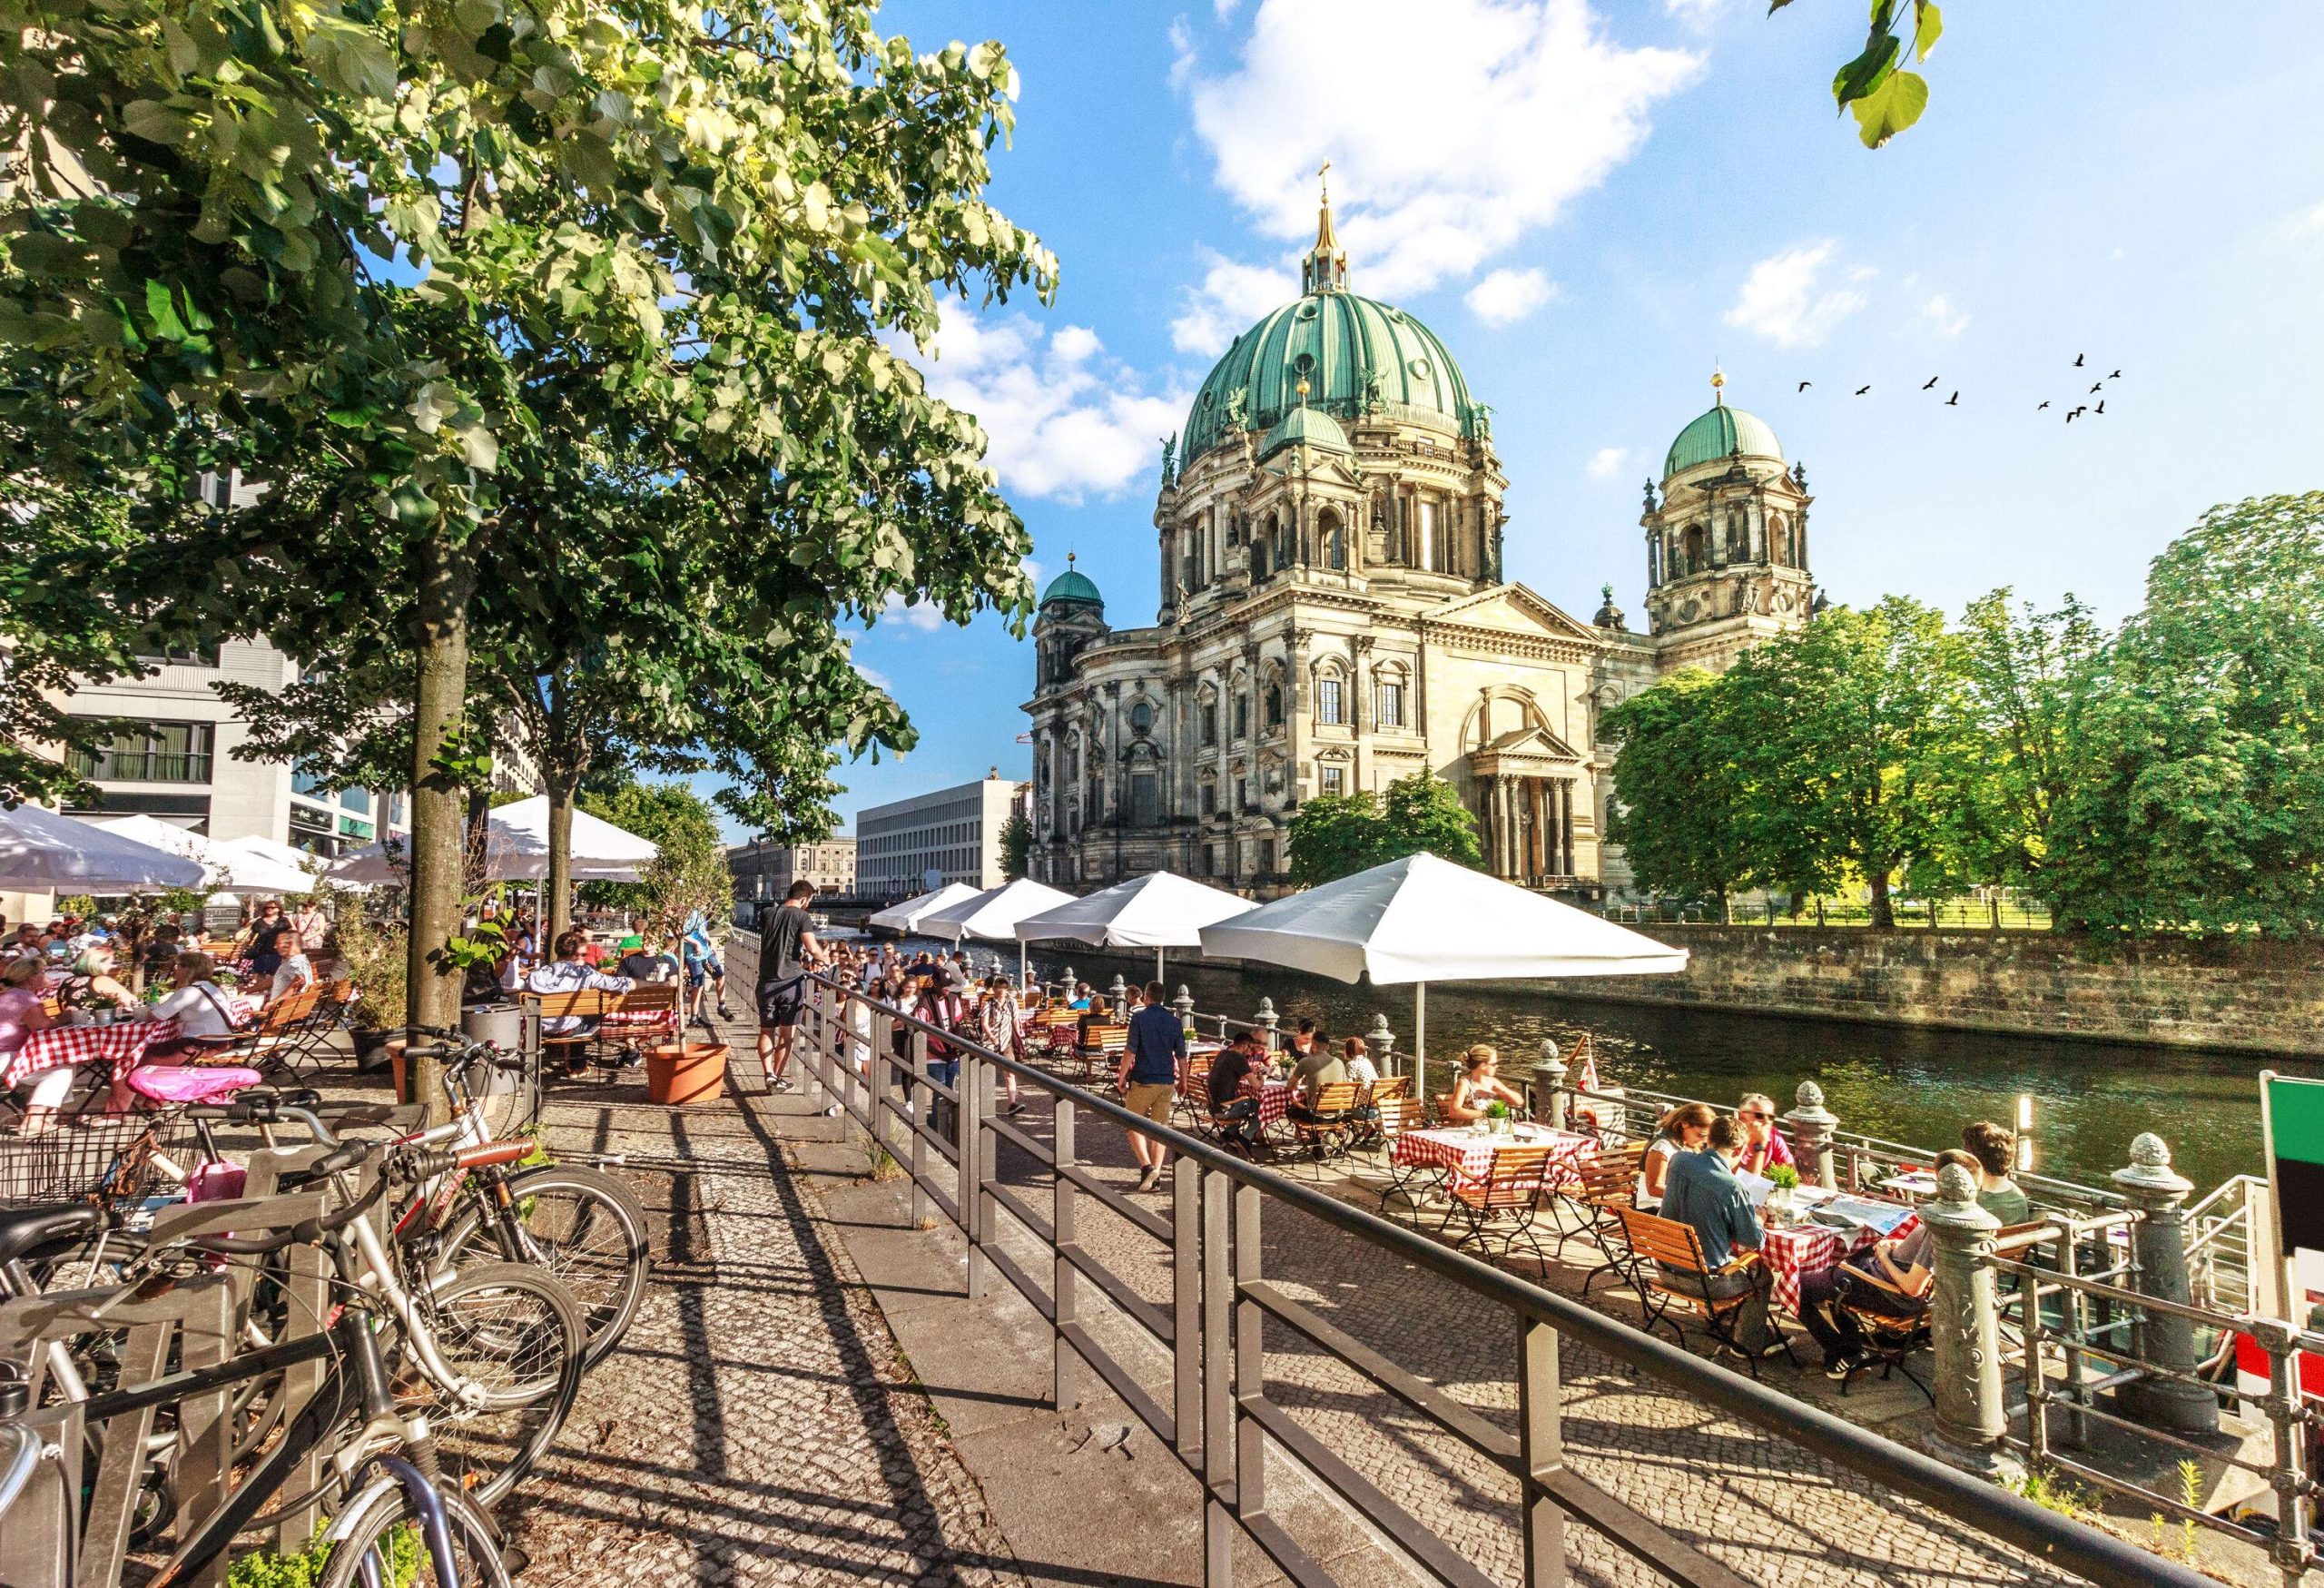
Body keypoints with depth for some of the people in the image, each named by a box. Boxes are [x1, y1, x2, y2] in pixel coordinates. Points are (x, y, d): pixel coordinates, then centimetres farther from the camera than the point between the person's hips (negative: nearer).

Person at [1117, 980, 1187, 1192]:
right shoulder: (1174, 1021, 5)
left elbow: (1130, 1051, -11)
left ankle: (1146, 1166, -9)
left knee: (1134, 1125, 7)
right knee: (1160, 1128, 11)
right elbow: (1181, 1055, 9)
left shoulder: (1139, 1018, -8)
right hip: (1167, 1082, 4)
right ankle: (1157, 1173, 8)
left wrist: (1121, 1077, -3)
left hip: (1142, 1081, -4)